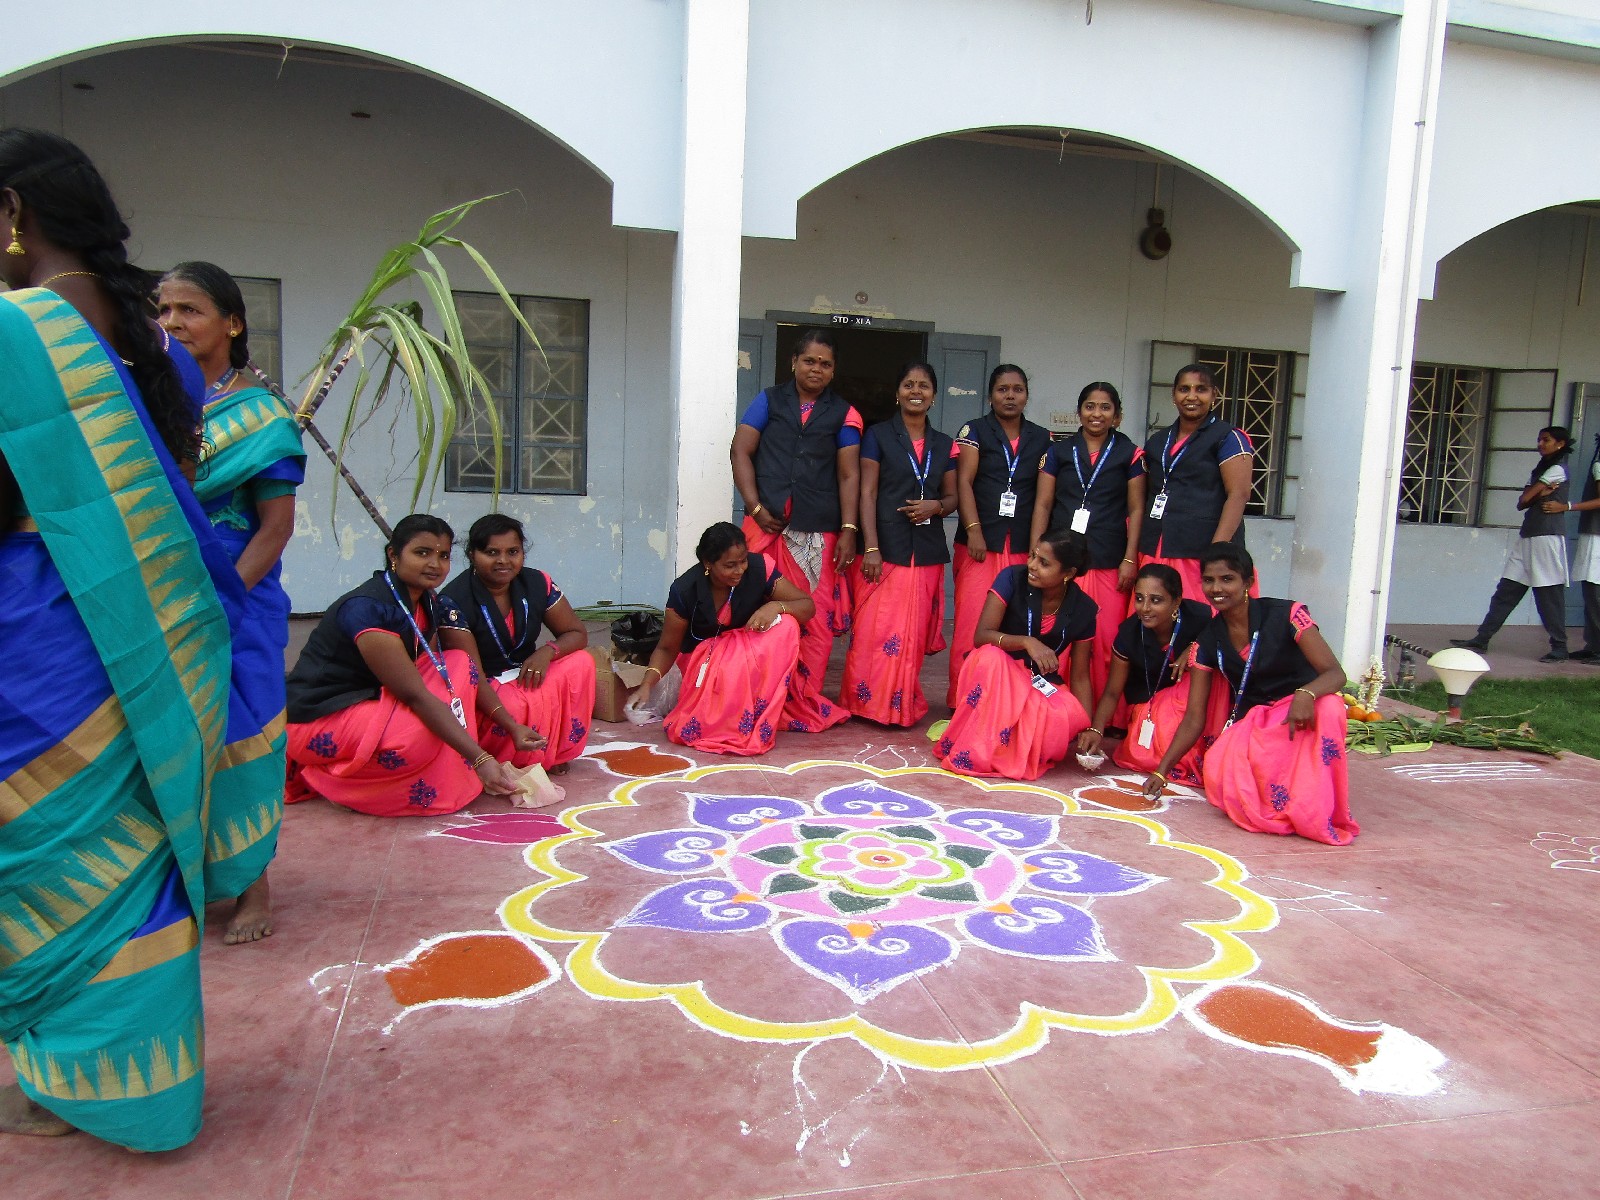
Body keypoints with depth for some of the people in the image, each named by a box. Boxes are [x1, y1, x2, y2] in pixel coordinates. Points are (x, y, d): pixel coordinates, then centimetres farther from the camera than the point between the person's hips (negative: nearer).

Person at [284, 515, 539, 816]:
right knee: (424, 735, -32)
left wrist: (513, 728, -15)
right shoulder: (366, 608, -24)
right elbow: (415, 695, -30)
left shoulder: (434, 606, 1)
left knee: (460, 664, -5)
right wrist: (480, 759, -34)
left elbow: (473, 674, -1)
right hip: (317, 720, -8)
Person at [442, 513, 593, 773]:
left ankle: (555, 755, -4)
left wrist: (547, 651, -21)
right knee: (521, 705, -36)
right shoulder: (455, 600, -19)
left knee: (580, 663, -17)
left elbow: (577, 634, 4)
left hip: (525, 677, 6)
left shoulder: (537, 584, -3)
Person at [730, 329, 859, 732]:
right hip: (767, 524, 0)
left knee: (816, 617, -1)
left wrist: (849, 529, -3)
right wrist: (755, 507, -6)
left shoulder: (843, 414, 11)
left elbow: (849, 474, 6)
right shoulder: (769, 401, 12)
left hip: (819, 532, 0)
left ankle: (805, 706, 10)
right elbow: (741, 451, 5)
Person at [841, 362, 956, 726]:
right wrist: (871, 548, -12)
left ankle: (905, 706, 18)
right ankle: (870, 703, 6)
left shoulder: (944, 444, 13)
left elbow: (952, 497, 17)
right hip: (887, 547, -3)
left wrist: (935, 506, -8)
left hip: (927, 551, 4)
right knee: (876, 631, -7)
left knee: (914, 633, 7)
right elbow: (867, 494, -3)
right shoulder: (878, 435, 2)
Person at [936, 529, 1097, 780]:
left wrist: (1088, 729, -11)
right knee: (990, 656, -37)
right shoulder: (1013, 579, -12)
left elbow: (1079, 676, 0)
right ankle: (973, 754, -25)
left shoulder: (1082, 608, -5)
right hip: (996, 676, -1)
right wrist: (1026, 642, -35)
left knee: (1070, 717, -32)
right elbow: (981, 636, -18)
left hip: (1043, 685, 2)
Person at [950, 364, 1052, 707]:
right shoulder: (974, 431, 6)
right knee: (971, 626, -8)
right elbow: (964, 482, -3)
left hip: (1023, 546, 3)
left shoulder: (1041, 439, 13)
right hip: (980, 543, -2)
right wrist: (974, 530, -14)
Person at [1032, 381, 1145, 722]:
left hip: (1110, 563, -1)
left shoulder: (1129, 454, 8)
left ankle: (1109, 718, 8)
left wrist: (1130, 559, -2)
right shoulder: (1058, 452, 12)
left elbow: (1135, 509, 6)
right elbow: (1042, 504, 9)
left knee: (1107, 642, -4)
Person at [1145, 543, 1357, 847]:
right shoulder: (1208, 641, 3)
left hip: (1301, 712, -2)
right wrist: (1162, 772, -6)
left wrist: (1306, 695, -39)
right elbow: (1193, 717, 3)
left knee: (1328, 707, -38)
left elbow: (1335, 673, -15)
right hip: (1250, 723, 2)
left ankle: (1316, 814, -23)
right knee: (1218, 774, -30)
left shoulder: (1286, 615, -7)